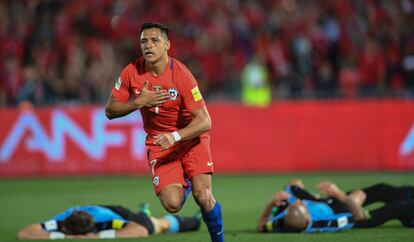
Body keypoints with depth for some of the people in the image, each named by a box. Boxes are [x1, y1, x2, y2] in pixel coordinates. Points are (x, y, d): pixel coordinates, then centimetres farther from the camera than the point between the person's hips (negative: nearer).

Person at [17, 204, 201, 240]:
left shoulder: (104, 219, -51)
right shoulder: (60, 222, -47)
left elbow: (141, 231, -62)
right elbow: (23, 234, -57)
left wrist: (101, 235, -67)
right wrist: (61, 237, -67)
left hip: (115, 215, -3)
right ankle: (143, 214, 76)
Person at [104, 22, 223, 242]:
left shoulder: (181, 74, -20)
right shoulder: (132, 72, -10)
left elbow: (204, 121, -22)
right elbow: (110, 111, -1)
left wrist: (175, 136, -37)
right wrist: (139, 102, -18)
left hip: (191, 137, -2)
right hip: (159, 142, 2)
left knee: (203, 197, -20)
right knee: (172, 204, -16)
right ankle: (184, 185, 21)